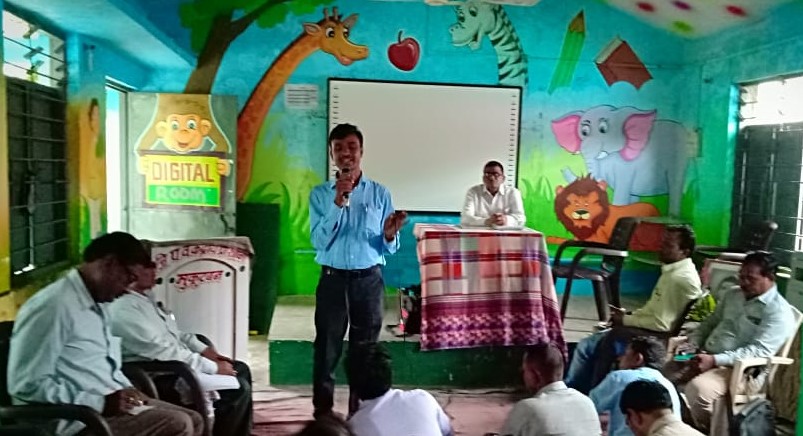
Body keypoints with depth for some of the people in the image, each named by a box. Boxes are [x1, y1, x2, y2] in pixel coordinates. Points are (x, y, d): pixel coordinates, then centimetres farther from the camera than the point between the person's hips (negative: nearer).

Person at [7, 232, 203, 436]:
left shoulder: (97, 304, 14)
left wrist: (129, 391, 5)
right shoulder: (53, 306, -17)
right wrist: (100, 403, -22)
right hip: (78, 419, -9)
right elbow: (27, 385, -21)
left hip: (111, 403, 10)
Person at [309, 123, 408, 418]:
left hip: (369, 280, 0)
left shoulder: (380, 193, 2)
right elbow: (319, 241, -10)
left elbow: (389, 249, 3)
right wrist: (337, 202, -18)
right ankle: (323, 415, 20)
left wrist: (390, 235, -20)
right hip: (333, 279, 0)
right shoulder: (320, 194, 1)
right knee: (327, 350, 6)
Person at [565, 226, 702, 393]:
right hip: (650, 331, 10)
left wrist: (626, 320, -11)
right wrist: (629, 315, 4)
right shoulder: (673, 271, 11)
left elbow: (661, 323, -23)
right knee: (586, 346, 4)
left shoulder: (680, 278, -21)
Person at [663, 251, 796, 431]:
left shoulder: (778, 312, -10)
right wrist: (693, 345, 1)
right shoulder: (732, 294, 13)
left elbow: (759, 351, -19)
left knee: (697, 388, -34)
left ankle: (705, 430, -8)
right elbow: (710, 322, 21)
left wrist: (715, 360, -27)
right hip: (706, 357, 8)